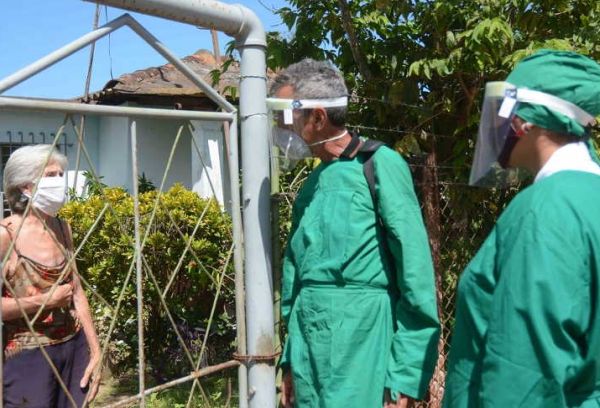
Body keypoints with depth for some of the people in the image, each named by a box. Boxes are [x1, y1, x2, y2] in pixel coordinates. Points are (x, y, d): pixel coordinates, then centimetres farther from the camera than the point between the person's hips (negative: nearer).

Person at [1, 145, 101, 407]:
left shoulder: (62, 228, 5)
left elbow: (76, 291, 7)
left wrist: (95, 351, 4)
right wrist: (45, 301, -14)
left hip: (75, 347, 6)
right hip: (28, 356, -5)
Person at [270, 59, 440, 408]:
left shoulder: (379, 166, -9)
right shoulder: (313, 182, 11)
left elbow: (414, 273, -12)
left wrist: (404, 376, -14)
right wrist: (291, 361, 14)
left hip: (359, 360, -6)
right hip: (309, 360, 7)